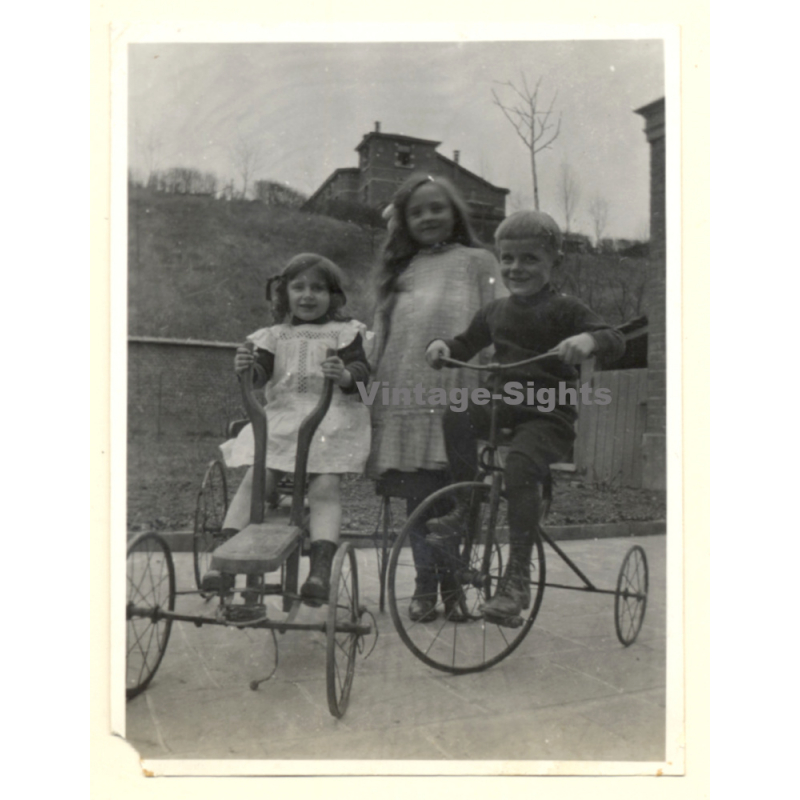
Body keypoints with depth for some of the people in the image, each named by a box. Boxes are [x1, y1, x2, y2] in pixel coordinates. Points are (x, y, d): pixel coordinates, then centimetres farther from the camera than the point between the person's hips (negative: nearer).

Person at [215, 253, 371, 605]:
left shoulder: (345, 333, 7)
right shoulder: (275, 336, 15)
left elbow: (361, 370, -5)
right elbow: (261, 374, 2)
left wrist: (346, 375, -29)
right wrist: (245, 367, -22)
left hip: (332, 421, -2)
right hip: (280, 418, 3)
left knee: (325, 487, -19)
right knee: (254, 480, -12)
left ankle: (321, 566, -20)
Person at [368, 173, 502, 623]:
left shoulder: (476, 261, 11)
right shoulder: (400, 271, 20)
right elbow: (383, 337, 21)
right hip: (406, 400, 3)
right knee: (418, 497, 4)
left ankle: (453, 586, 17)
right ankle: (425, 585, 16)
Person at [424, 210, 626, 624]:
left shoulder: (563, 309, -3)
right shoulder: (494, 311, 13)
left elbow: (615, 340, -13)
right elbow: (466, 346, 24)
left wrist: (589, 340, -36)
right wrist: (442, 346, 1)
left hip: (550, 416, -5)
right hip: (504, 406, 5)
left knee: (520, 466, -30)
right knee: (458, 416, -23)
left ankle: (518, 576, -20)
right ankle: (465, 506, -7)